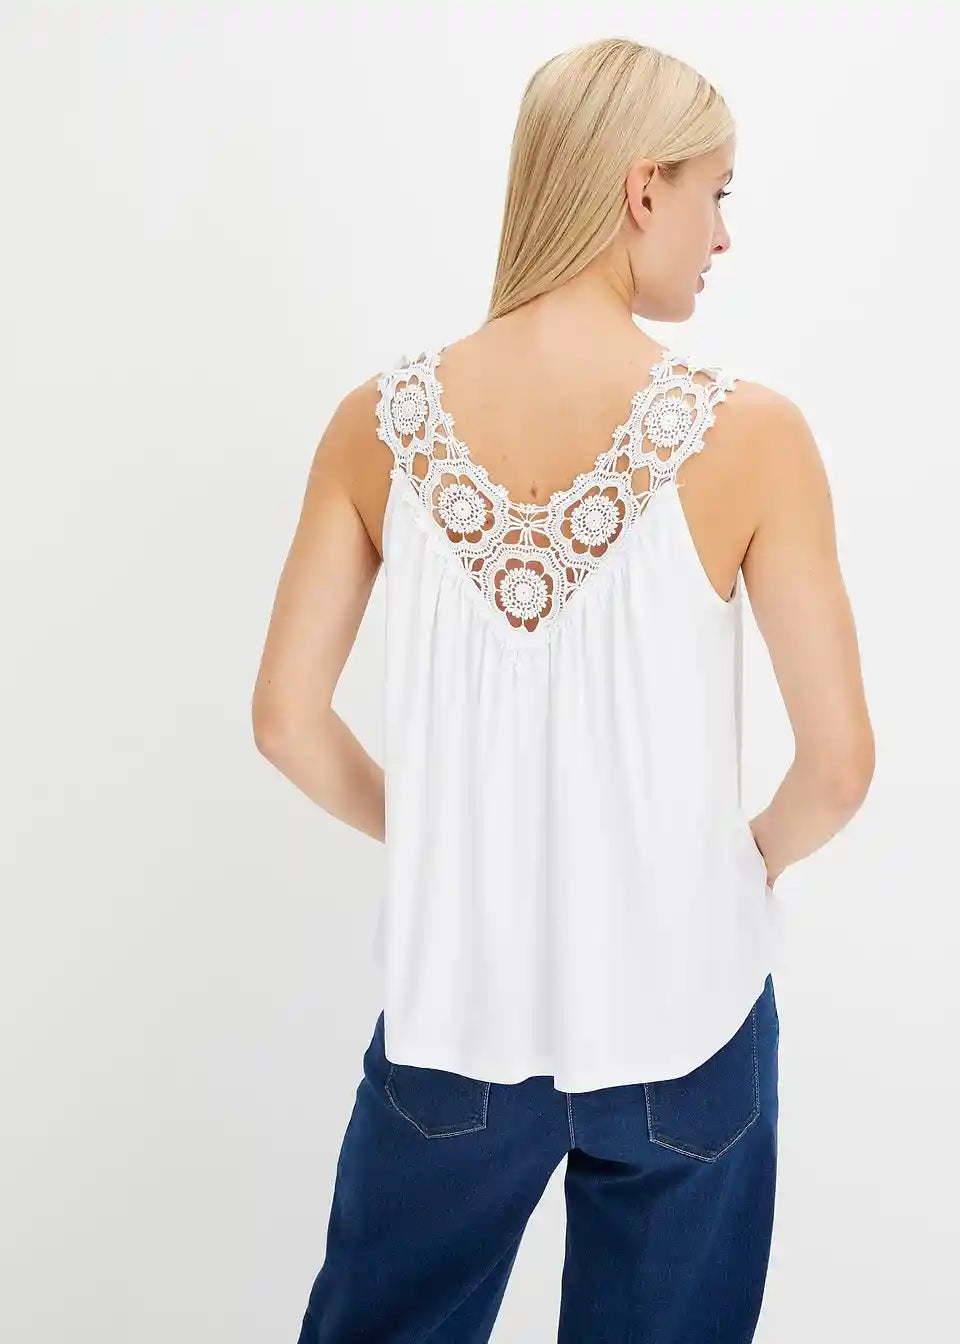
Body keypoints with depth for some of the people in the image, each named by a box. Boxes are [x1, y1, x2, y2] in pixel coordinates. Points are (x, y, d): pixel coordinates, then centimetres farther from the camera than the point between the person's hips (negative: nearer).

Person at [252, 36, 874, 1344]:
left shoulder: (380, 423, -9)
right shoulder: (747, 430, -16)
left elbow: (288, 718, -5)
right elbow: (840, 760, -13)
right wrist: (754, 856, 8)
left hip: (454, 1003, 2)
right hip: (679, 1017, -1)